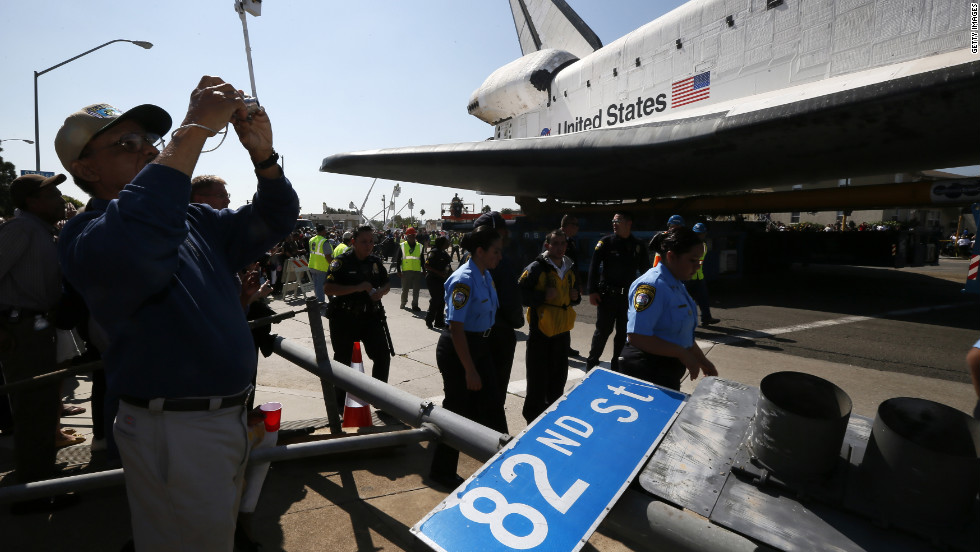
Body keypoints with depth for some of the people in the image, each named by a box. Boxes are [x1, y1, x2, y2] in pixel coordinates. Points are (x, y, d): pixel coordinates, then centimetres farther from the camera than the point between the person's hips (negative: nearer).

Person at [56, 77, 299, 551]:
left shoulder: (194, 219, 9)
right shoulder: (86, 235, -14)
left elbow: (273, 220, 9)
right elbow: (133, 245, -39)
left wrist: (263, 155, -11)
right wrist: (195, 128, -34)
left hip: (228, 417, 8)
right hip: (175, 434, -7)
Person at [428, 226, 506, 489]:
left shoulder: (486, 275, 5)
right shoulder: (463, 280, -22)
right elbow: (456, 328, -23)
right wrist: (469, 370, -21)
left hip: (480, 346, 8)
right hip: (457, 350, -8)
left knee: (492, 407, 15)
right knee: (459, 411, 5)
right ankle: (442, 471, 26)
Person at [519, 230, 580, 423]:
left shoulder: (571, 268, 11)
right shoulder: (537, 268, -12)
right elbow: (520, 294, -15)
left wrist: (576, 296, 4)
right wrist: (543, 296, -23)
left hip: (563, 330, 7)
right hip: (541, 330, -7)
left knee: (559, 376, 18)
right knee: (538, 378, 2)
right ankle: (534, 416, 20)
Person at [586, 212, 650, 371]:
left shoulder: (638, 246, 4)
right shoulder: (606, 242, -3)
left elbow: (645, 270, 10)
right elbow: (594, 267, -7)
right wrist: (592, 291, -14)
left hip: (628, 296, 3)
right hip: (607, 296, -3)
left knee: (624, 332, 11)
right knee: (602, 330, 3)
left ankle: (617, 364, 27)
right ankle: (591, 363, 18)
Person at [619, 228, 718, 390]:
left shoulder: (677, 285, 10)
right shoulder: (651, 286, -22)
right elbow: (636, 336, -30)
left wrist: (701, 360, 20)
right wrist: (683, 354, -23)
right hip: (646, 372, -10)